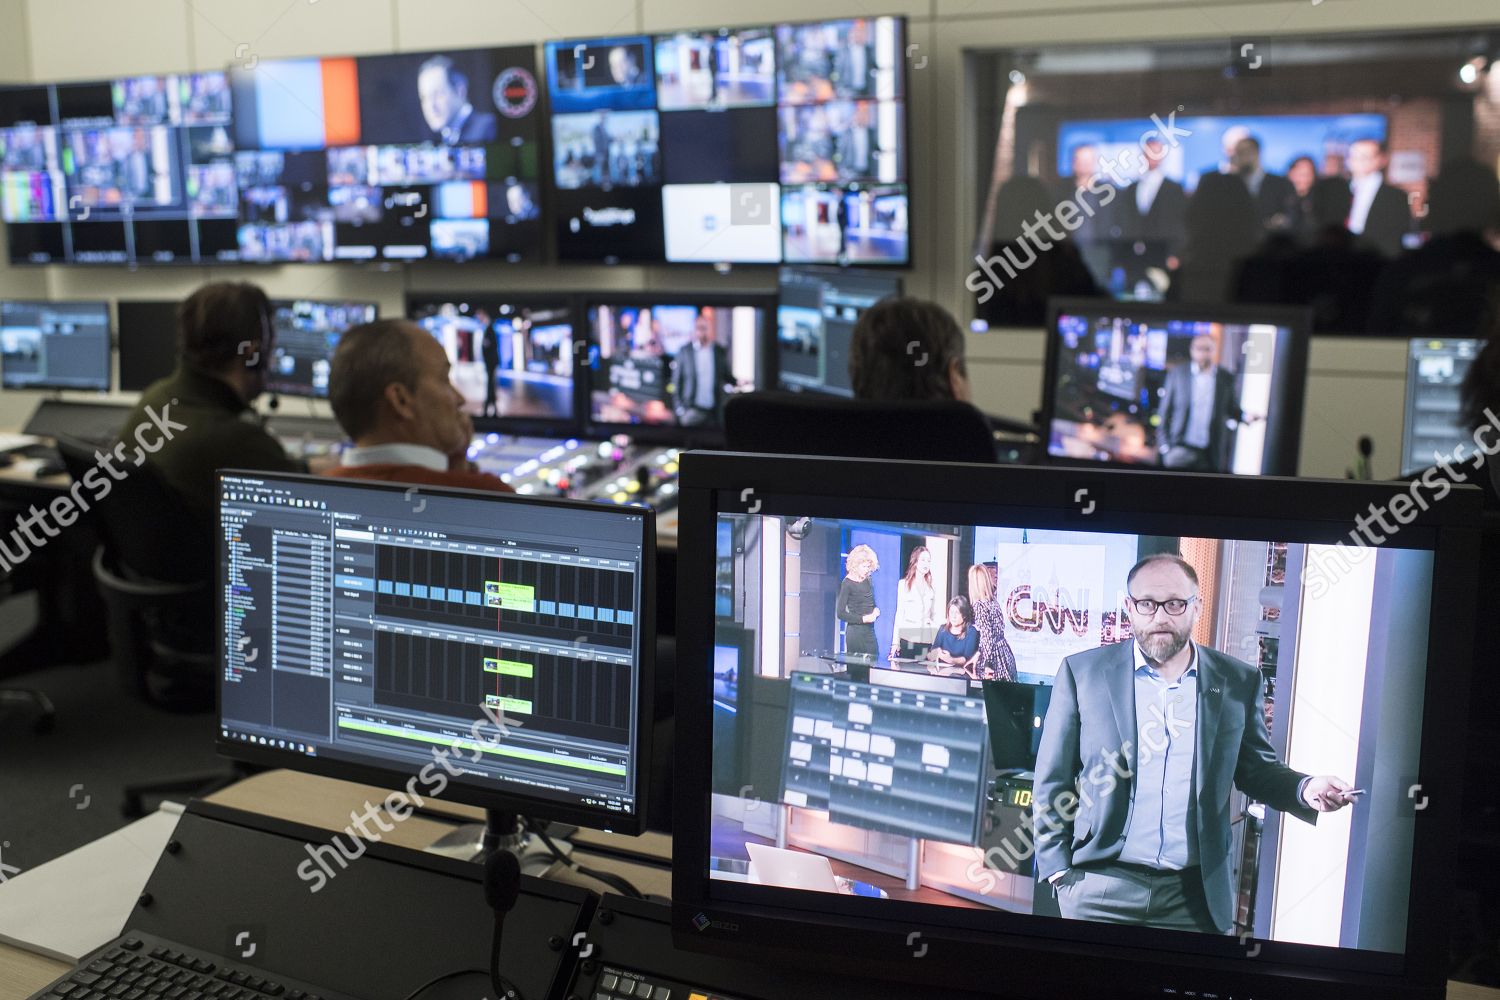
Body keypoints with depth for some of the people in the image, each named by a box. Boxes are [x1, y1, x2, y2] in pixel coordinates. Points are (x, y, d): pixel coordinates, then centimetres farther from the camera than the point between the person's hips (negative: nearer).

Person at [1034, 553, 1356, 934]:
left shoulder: (1238, 682, 3)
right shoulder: (1082, 671, -2)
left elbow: (1257, 769, 12)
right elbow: (1053, 779, 1)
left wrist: (1305, 789, -9)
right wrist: (1057, 869, -3)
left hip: (1197, 894, 1)